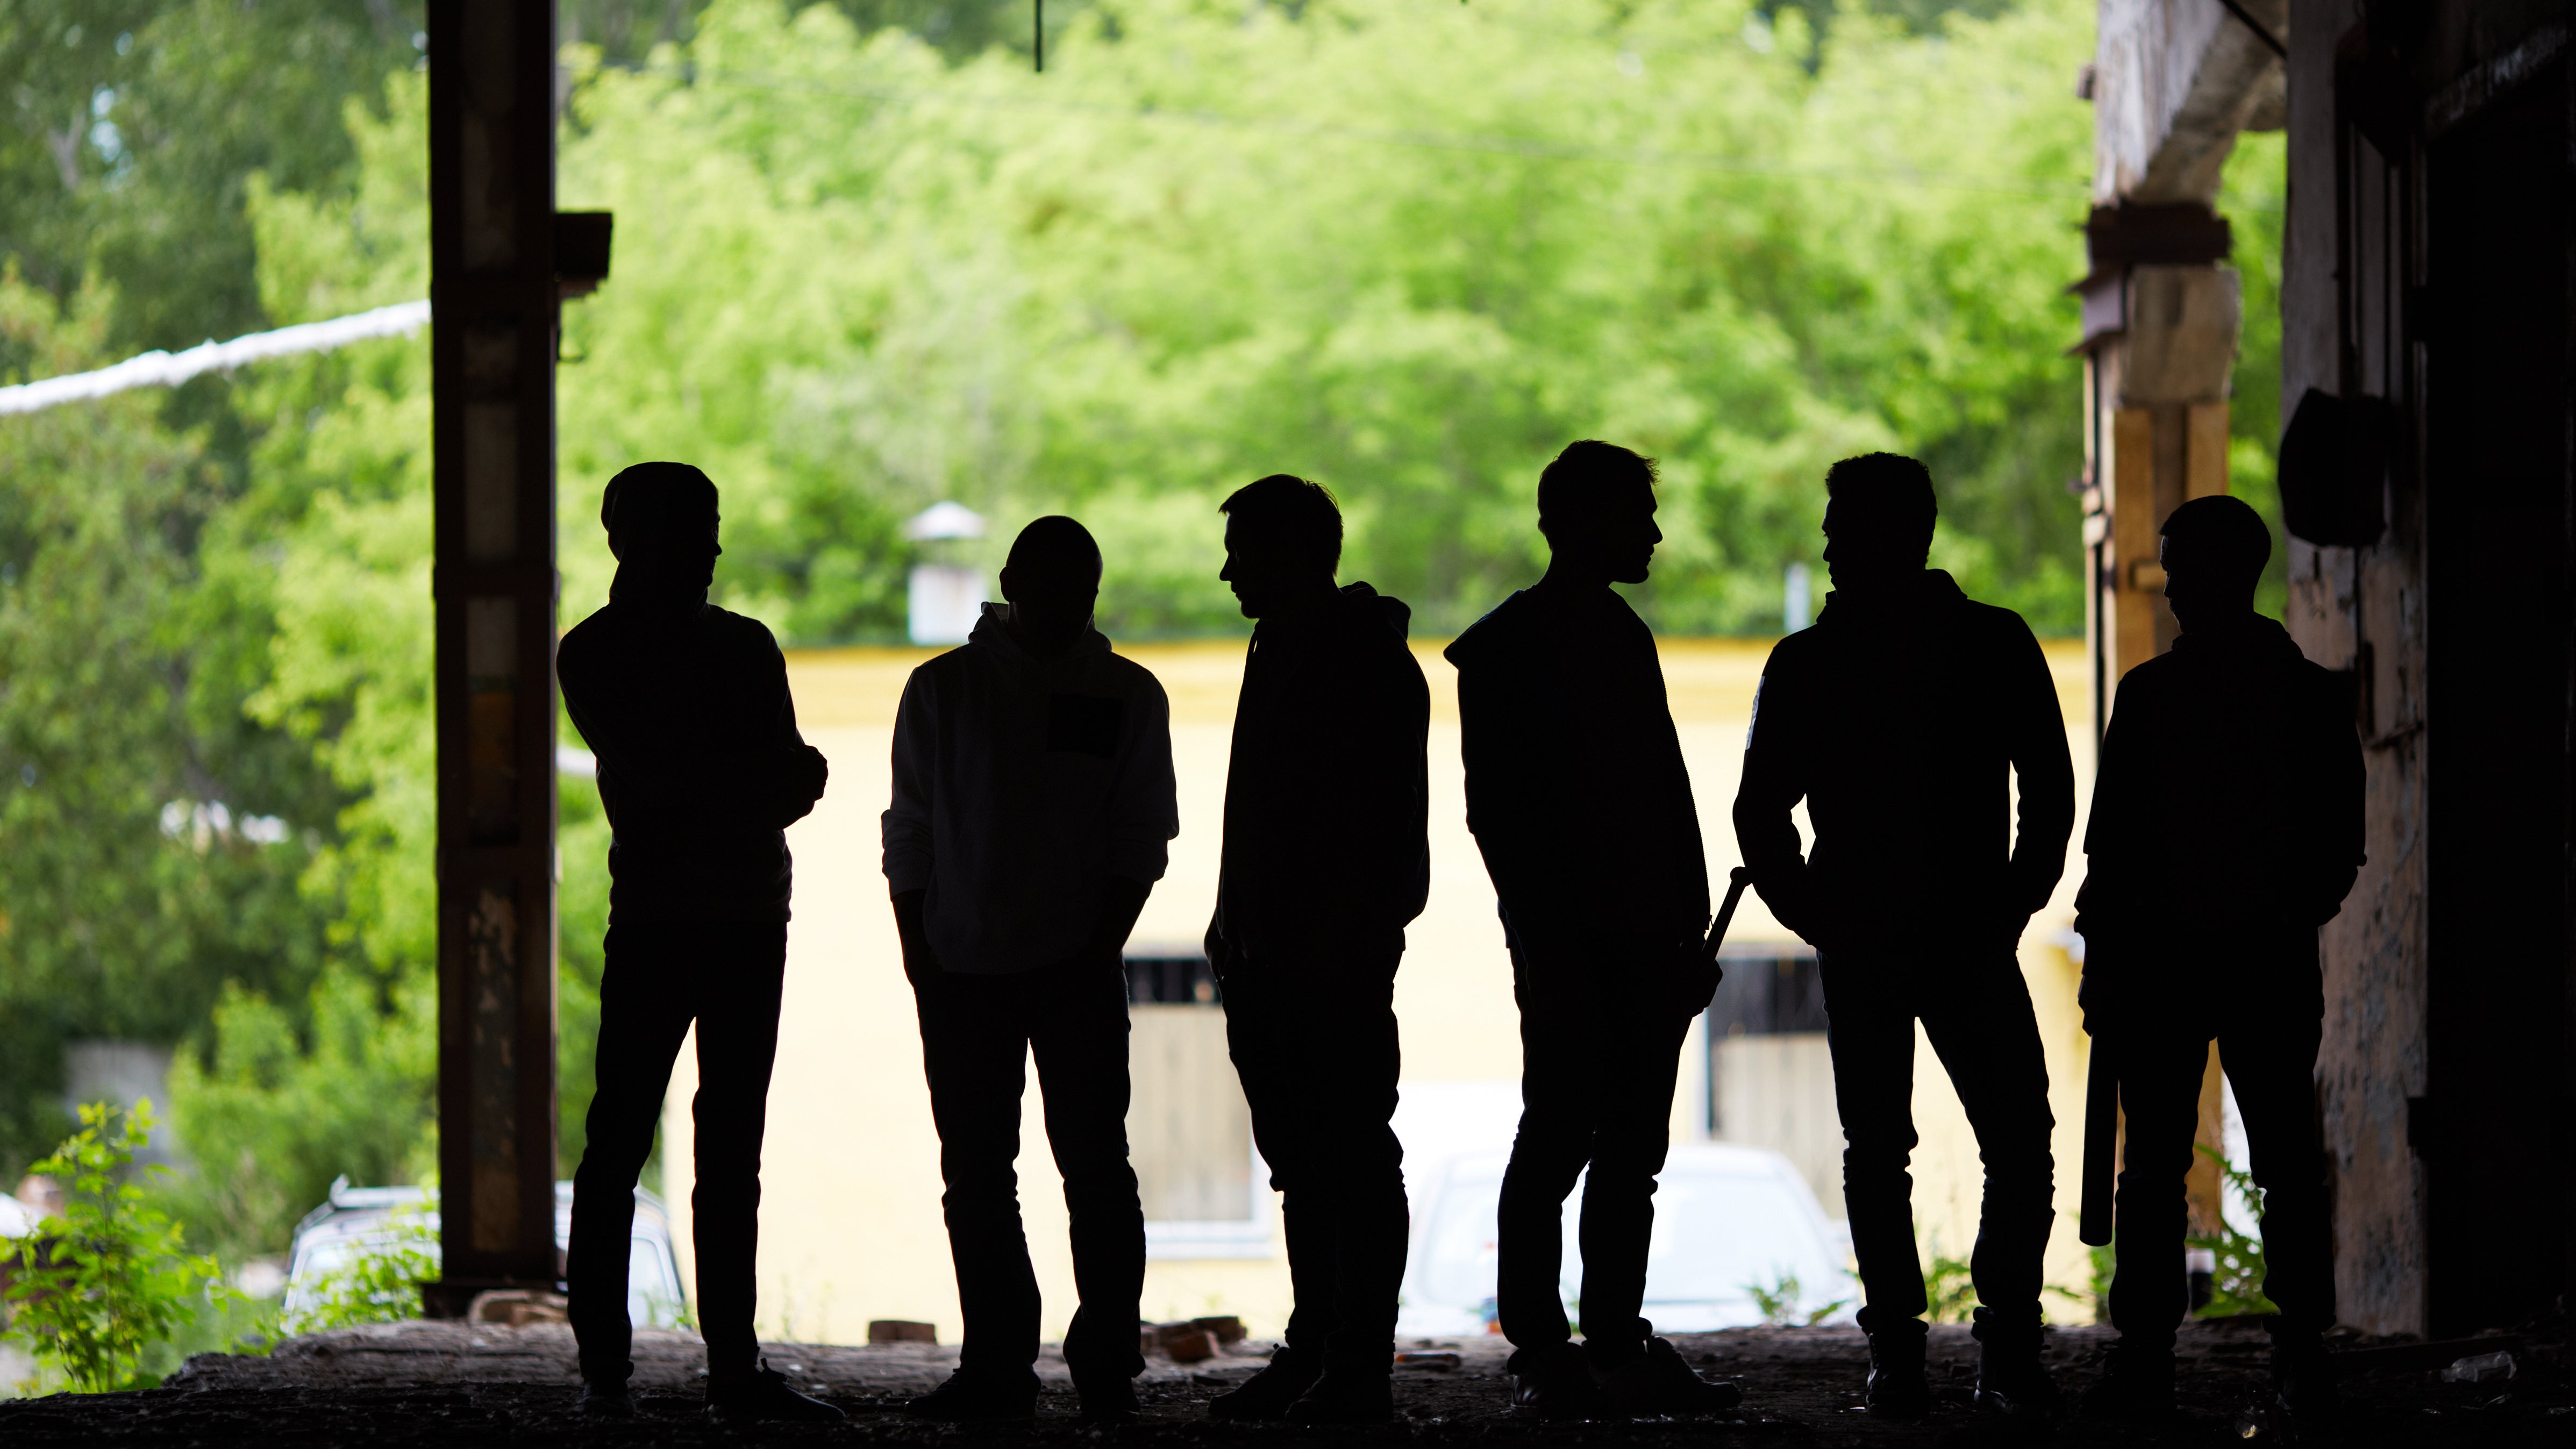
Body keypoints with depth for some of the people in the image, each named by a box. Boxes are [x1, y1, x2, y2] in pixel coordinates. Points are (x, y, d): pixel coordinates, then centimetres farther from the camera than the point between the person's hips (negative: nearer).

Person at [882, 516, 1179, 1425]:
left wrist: (1101, 944, -6)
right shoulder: (942, 690, 7)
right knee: (976, 1177, 2)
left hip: (1076, 971, -1)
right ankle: (996, 1367, 7)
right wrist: (919, 957, 0)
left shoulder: (1128, 697, 7)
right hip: (962, 969, 1)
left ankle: (1106, 1364, -3)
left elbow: (1141, 838, 6)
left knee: (1094, 1163, -7)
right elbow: (909, 833, 7)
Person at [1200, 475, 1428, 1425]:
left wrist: (1345, 932, -21)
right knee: (1301, 1159, 11)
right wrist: (1236, 921, 17)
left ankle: (1360, 1368, -8)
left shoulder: (1368, 661, -9)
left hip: (1336, 954, -9)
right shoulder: (1278, 652, 19)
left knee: (1351, 1157, -8)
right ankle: (1318, 1353, 15)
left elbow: (1383, 815, -16)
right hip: (1270, 950, 10)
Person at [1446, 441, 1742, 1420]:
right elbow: (1497, 812, -9)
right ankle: (1541, 1356, -5)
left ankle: (1617, 1349, 10)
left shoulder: (1625, 639, 18)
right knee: (1559, 1138, -7)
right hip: (1569, 947, -7)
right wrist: (1545, 944, -15)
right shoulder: (1505, 649, -4)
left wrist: (1691, 932, 12)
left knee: (1631, 1152, 7)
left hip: (1646, 944, 7)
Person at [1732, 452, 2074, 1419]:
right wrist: (1817, 917, 0)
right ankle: (1895, 1354, 4)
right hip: (1861, 949, 1)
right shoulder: (1807, 662, 7)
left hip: (1973, 942, -1)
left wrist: (2010, 905, 0)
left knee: (2021, 1146, -9)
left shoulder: (1996, 647, 5)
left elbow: (2050, 789, 8)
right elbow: (1760, 810, 10)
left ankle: (2008, 1348, -1)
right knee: (1876, 1154, 0)